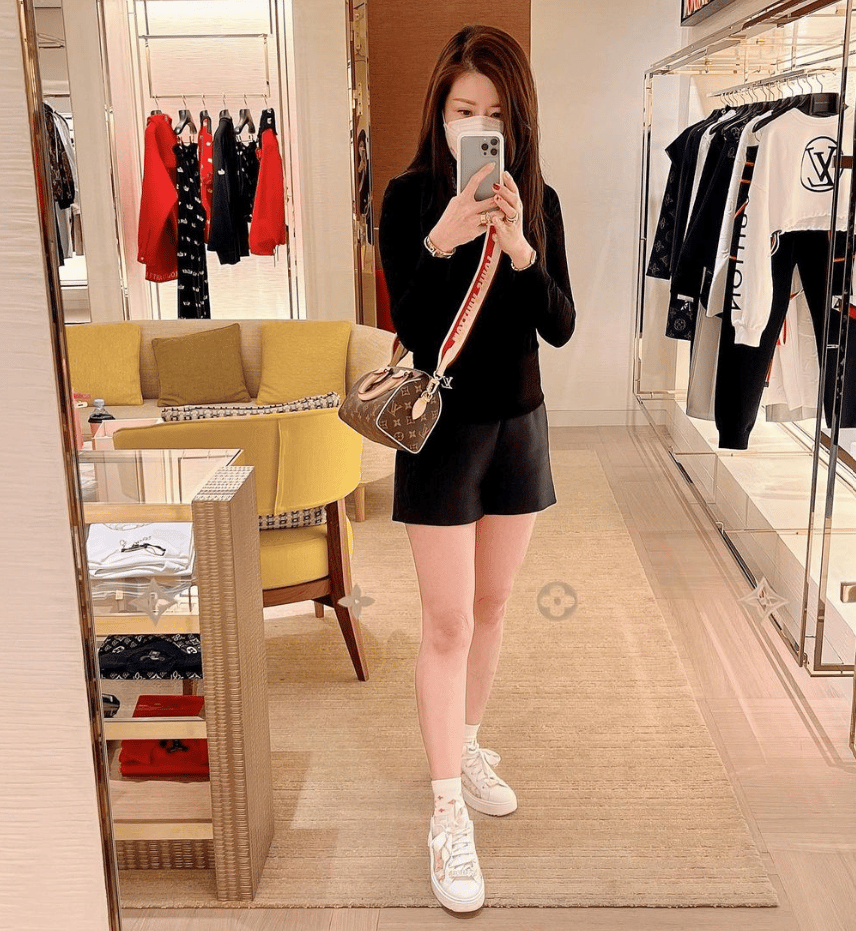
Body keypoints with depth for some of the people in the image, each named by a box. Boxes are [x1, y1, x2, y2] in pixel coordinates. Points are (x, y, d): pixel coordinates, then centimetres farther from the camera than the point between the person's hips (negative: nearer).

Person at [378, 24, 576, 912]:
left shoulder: (539, 202, 0)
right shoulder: (408, 197, -9)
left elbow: (560, 327, -7)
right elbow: (409, 325, -16)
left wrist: (520, 251, -24)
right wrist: (441, 240, -31)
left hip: (519, 423, 4)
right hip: (444, 428, -4)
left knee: (490, 608, 16)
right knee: (448, 624, -2)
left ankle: (466, 747, 36)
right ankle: (448, 812, 9)